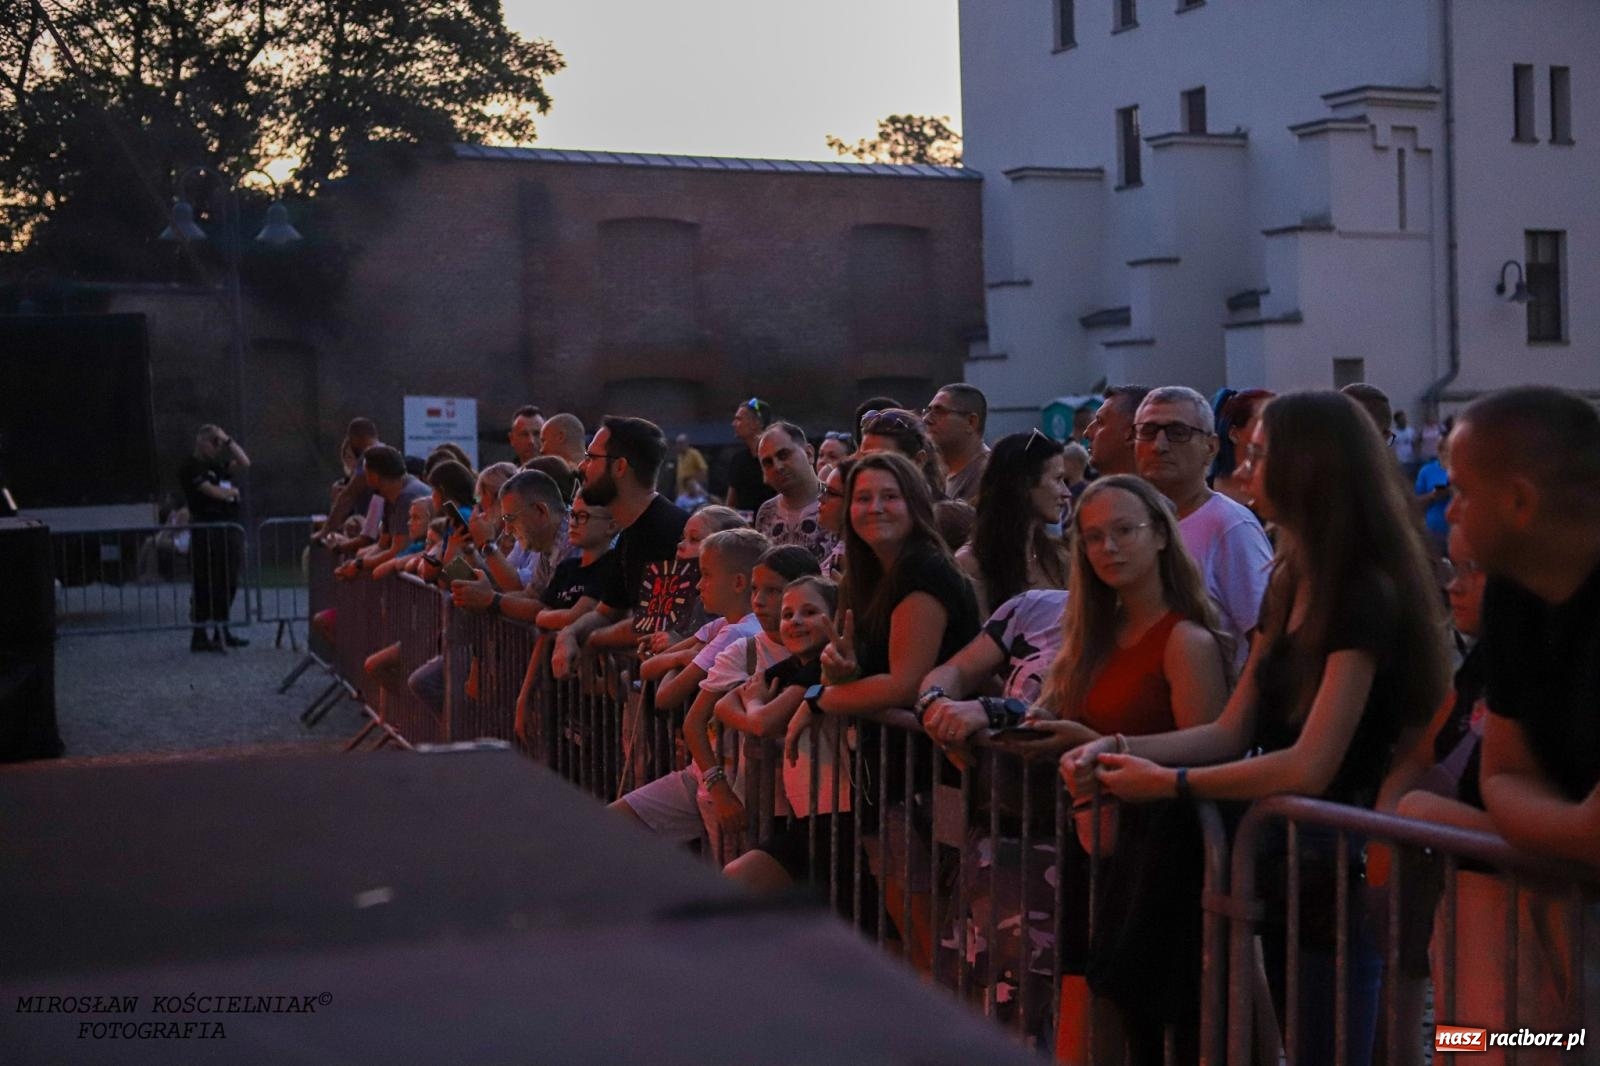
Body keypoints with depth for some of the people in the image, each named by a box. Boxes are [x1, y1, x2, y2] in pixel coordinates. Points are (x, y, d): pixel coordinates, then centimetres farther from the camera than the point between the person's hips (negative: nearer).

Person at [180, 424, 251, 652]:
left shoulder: (218, 465, 19)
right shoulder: (190, 467, -4)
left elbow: (244, 463, 12)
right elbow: (211, 491, -12)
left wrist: (228, 440, 7)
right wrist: (232, 491, 4)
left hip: (229, 531, 8)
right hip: (207, 532, -8)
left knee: (227, 584, 10)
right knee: (206, 586, -8)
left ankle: (221, 631, 18)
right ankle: (199, 636, -5)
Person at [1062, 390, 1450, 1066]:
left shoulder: (1367, 595, -19)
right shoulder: (1291, 582, 9)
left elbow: (1309, 767, -24)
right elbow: (1232, 732, 8)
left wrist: (1170, 783, -17)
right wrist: (1117, 749, -5)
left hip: (1338, 870, -9)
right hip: (1284, 857, 9)